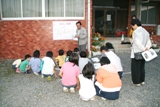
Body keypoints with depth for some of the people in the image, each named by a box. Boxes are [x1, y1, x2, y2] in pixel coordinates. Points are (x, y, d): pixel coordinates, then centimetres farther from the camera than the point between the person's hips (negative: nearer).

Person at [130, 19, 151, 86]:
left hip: (136, 53, -8)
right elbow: (149, 42, 8)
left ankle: (136, 82, 14)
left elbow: (137, 42, -28)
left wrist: (144, 48, -20)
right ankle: (142, 80, 30)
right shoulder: (145, 31, 10)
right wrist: (147, 47, -6)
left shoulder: (136, 32, -16)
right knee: (142, 67, 19)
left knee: (135, 68, 5)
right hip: (143, 54, 8)